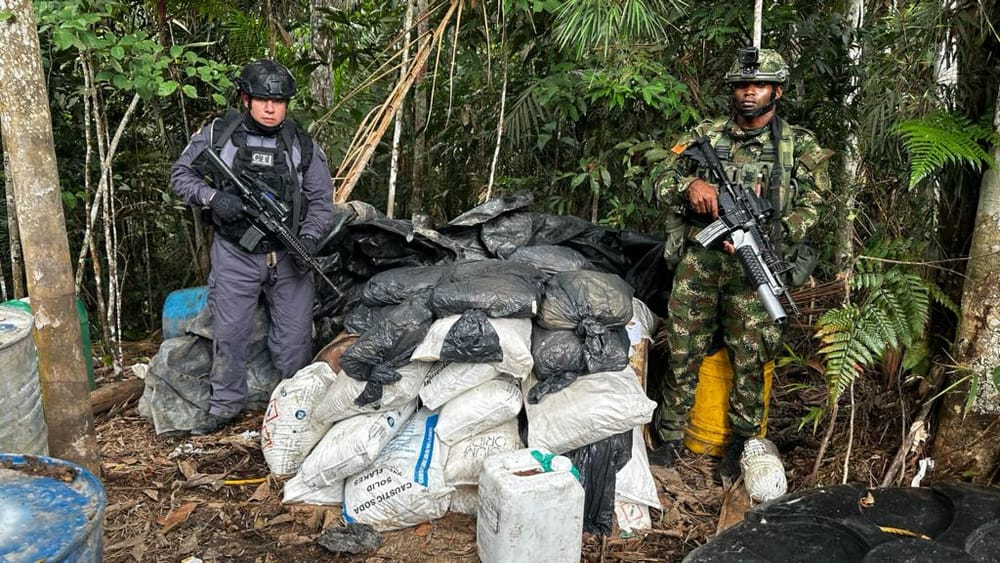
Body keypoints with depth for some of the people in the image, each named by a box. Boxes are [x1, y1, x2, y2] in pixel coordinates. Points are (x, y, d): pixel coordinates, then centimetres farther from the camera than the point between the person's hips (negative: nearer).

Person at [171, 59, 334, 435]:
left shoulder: (302, 145, 1)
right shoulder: (217, 135, -2)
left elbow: (321, 200, 4)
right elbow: (180, 175, 5)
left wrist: (308, 238, -13)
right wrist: (212, 196, -14)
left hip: (288, 256, 1)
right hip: (235, 255, 0)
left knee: (294, 335, 6)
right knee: (229, 333, 6)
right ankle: (226, 404, 23)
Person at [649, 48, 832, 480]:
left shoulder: (800, 147, 5)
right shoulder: (706, 135, 10)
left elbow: (811, 208, -1)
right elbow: (662, 181, 8)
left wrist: (762, 235, -15)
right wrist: (691, 185, -15)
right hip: (699, 257, 2)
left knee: (749, 359, 4)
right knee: (682, 352, 4)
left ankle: (740, 444, 21)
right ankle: (670, 440, 16)